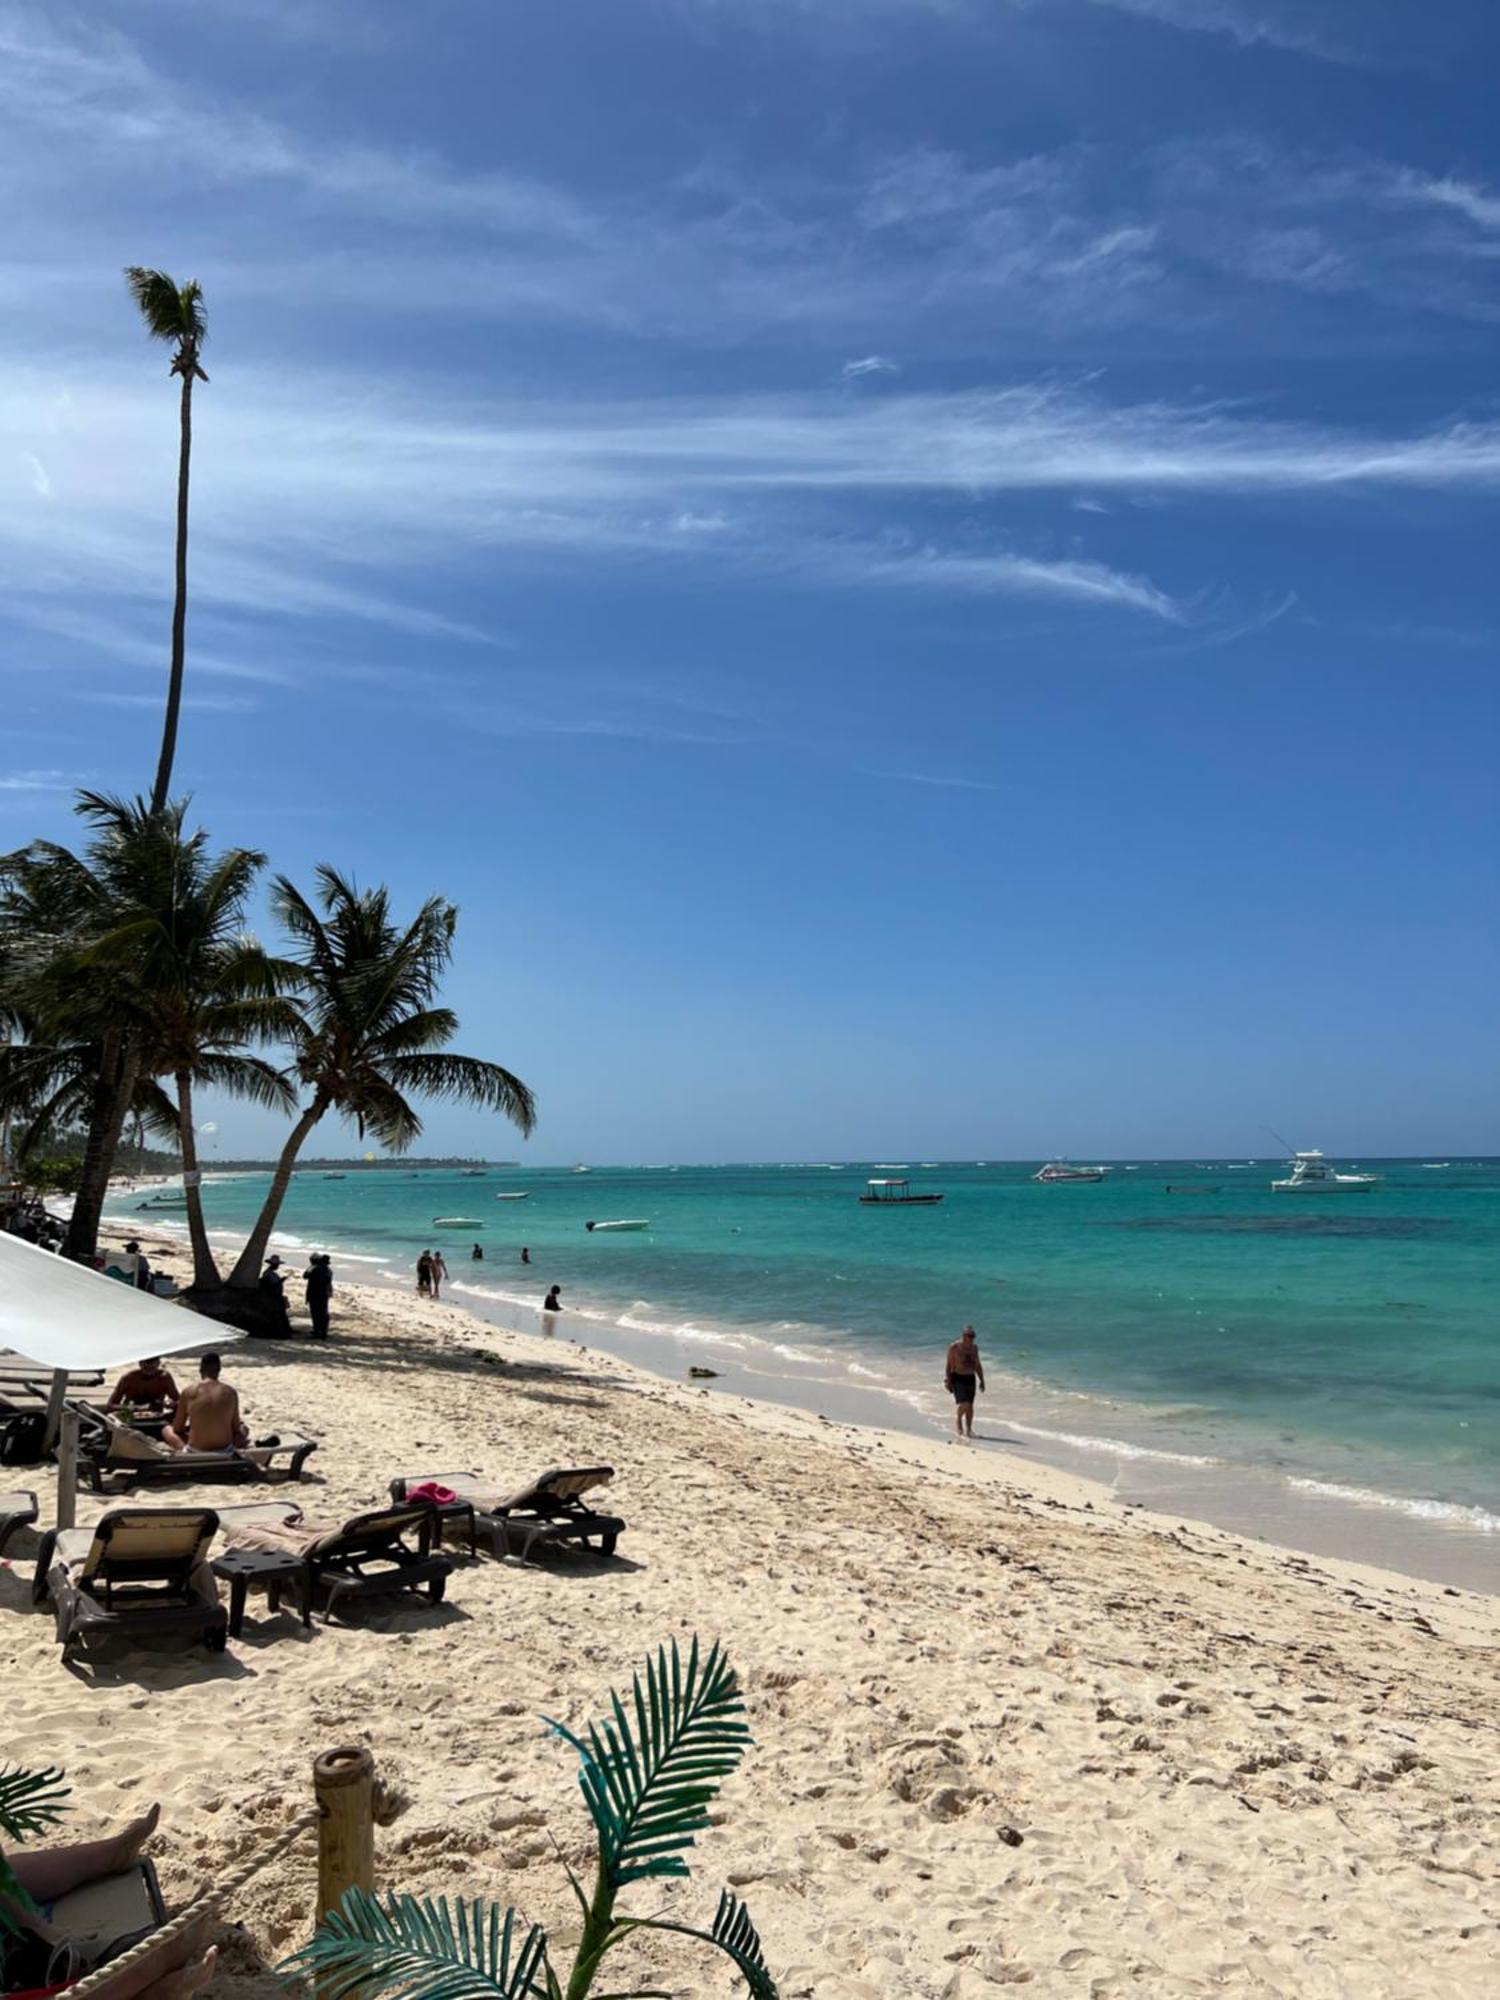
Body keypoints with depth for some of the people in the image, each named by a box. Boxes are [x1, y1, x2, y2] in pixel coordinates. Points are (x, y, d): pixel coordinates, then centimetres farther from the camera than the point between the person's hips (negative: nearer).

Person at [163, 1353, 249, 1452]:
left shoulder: (188, 1392, -9)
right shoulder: (231, 1392, -7)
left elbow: (177, 1428, 2)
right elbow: (236, 1428, 3)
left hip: (195, 1452, 0)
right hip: (225, 1452, 0)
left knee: (167, 1430, 24)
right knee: (242, 1428, 31)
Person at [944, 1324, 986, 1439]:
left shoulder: (974, 1347, 9)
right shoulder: (954, 1347, -9)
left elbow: (978, 1365, 16)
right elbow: (949, 1365, -9)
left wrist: (981, 1380, 10)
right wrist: (949, 1382, -14)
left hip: (970, 1378, 6)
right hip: (957, 1378, -6)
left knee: (970, 1405, 5)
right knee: (963, 1404, -17)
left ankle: (968, 1430, 13)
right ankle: (957, 1419, 10)